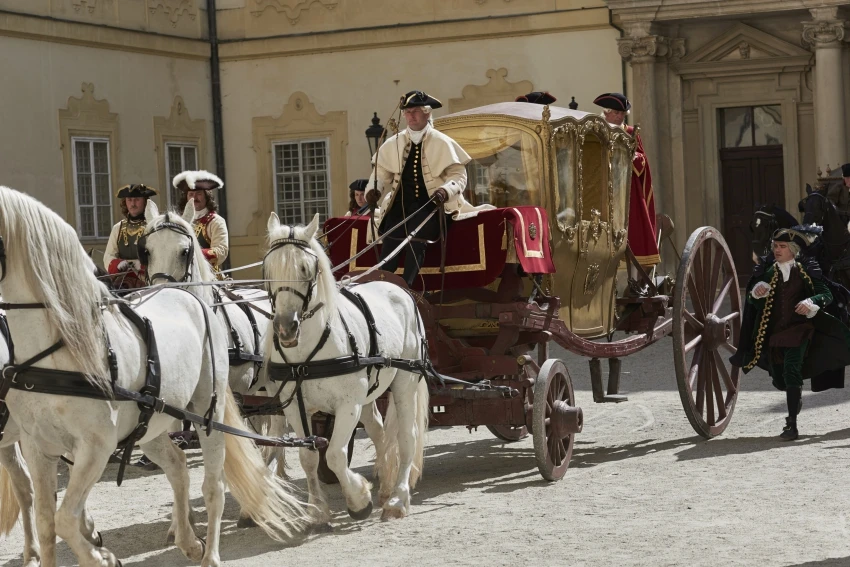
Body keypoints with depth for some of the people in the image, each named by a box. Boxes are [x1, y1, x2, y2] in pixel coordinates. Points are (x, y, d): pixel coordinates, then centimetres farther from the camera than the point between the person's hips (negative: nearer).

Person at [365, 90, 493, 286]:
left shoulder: (442, 143, 2)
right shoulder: (394, 143, 11)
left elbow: (458, 174, 1)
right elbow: (381, 171, 16)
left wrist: (445, 190, -20)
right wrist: (373, 189, -6)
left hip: (428, 203, -3)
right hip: (400, 202, 3)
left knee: (416, 240, -27)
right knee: (390, 240, -21)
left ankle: (406, 287, -29)